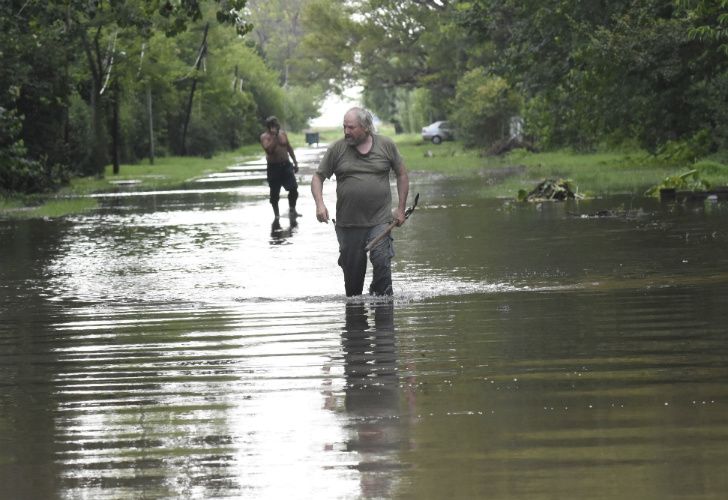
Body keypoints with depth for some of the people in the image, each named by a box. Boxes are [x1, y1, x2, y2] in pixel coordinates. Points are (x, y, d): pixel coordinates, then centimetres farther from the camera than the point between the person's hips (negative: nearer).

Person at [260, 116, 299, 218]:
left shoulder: (283, 134, 9)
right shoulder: (264, 137, -5)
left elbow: (289, 148, 16)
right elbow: (268, 149, -22)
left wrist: (295, 162, 14)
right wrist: (274, 136, -22)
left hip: (286, 165, 3)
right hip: (273, 167, -3)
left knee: (293, 188, -8)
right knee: (274, 193, 2)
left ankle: (292, 210, 8)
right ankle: (276, 214, 14)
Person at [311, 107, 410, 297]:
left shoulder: (386, 145, 3)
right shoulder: (337, 149, 2)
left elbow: (402, 175, 13)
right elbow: (318, 177, 7)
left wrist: (401, 209, 8)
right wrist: (320, 204, -11)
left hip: (379, 220, -1)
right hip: (348, 223, 1)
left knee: (381, 262, -14)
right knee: (352, 269, 5)